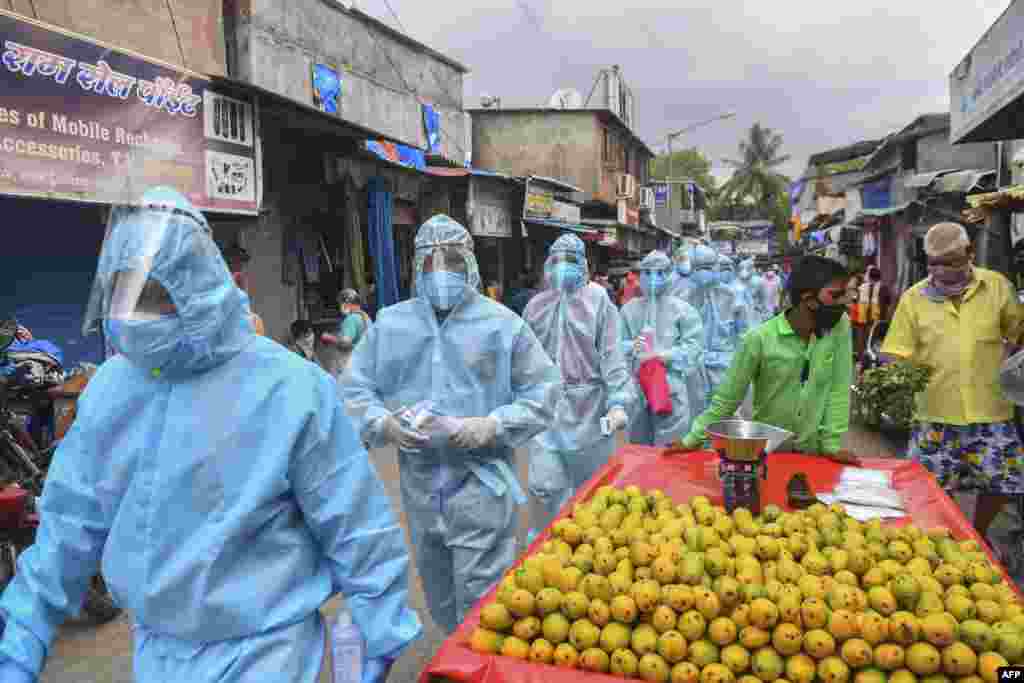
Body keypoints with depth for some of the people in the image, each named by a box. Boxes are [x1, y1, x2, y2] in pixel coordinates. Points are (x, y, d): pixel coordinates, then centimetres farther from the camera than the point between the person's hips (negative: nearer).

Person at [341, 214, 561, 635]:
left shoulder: (503, 323, -5)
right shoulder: (389, 323, 4)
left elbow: (543, 391, -3)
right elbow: (354, 388, 8)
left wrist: (494, 426, -17)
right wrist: (382, 423, -12)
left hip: (481, 482, -4)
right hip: (419, 481, 5)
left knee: (480, 598, 1)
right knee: (437, 591, 22)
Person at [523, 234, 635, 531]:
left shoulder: (599, 302, -4)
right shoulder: (536, 306, 7)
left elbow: (612, 355, -10)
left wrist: (619, 402, -21)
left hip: (589, 407, -2)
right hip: (546, 406, 3)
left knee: (589, 486, 13)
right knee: (545, 486, 0)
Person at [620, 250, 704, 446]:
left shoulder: (682, 309, 1)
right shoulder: (629, 309, 11)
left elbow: (693, 346, -5)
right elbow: (618, 343, 11)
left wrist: (665, 355, -17)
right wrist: (631, 347, -10)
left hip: (672, 388, -4)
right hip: (637, 387, 4)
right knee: (638, 448, 15)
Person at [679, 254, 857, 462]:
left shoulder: (841, 326, -10)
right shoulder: (760, 338, -17)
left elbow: (839, 389, -5)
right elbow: (728, 396, -9)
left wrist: (832, 443, -7)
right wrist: (693, 439, -8)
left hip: (814, 452, 2)